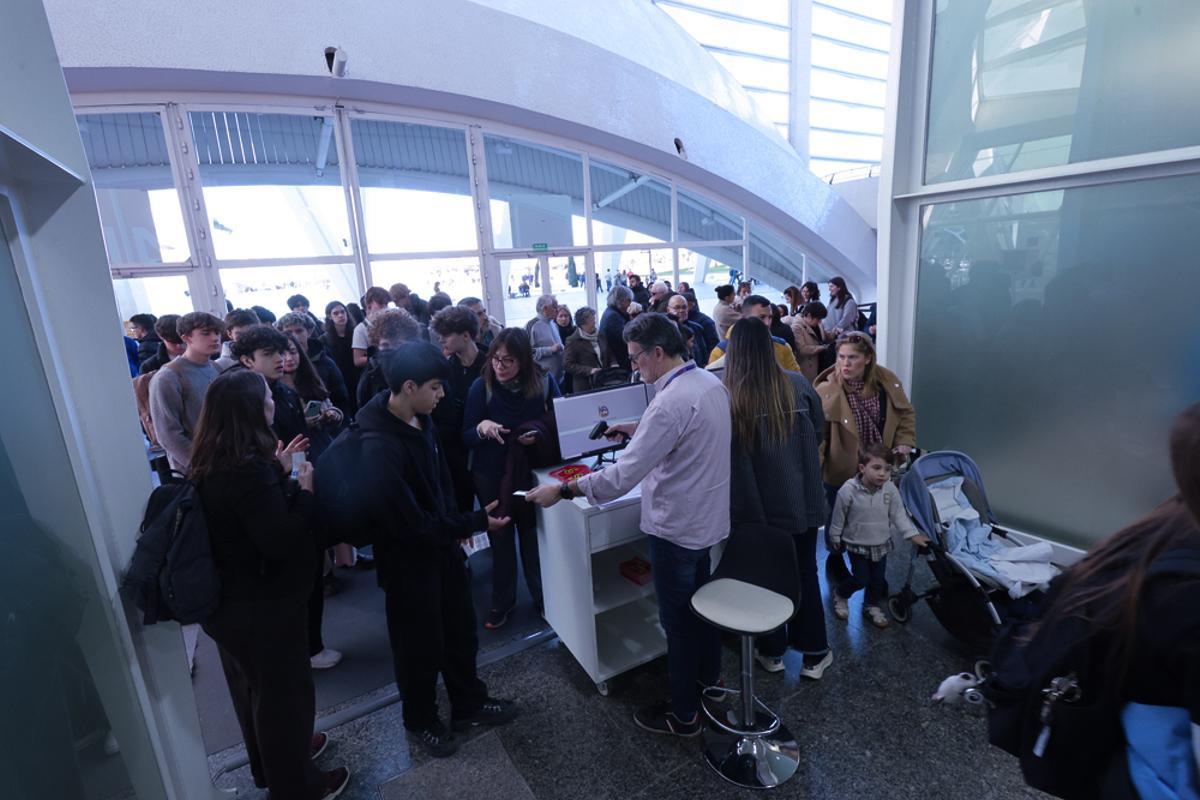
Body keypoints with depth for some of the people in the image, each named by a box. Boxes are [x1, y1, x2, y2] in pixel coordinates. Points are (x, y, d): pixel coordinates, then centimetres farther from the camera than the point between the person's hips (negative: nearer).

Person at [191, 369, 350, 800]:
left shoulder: (212, 462, 0)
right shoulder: (249, 467, -30)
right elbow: (280, 540, -30)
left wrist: (279, 475, 3)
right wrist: (304, 491, -19)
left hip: (229, 602, 9)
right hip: (263, 606, -9)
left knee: (252, 688, 27)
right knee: (284, 693, 12)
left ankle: (268, 765, 50)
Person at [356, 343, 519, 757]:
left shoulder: (420, 419, -6)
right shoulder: (378, 447, -31)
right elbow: (410, 523, -29)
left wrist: (454, 524, 2)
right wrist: (476, 522, -24)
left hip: (442, 543, 8)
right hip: (409, 559, -7)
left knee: (460, 629, 22)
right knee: (420, 645, 14)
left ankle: (469, 704, 44)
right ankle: (420, 720, 41)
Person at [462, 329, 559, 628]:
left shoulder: (544, 382, -9)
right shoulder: (481, 386, -12)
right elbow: (465, 437, -10)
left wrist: (540, 434, -22)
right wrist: (482, 428, -32)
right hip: (491, 474, 0)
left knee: (532, 532, 13)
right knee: (501, 536, 13)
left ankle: (542, 595, 35)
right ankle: (502, 600, 33)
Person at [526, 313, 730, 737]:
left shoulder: (670, 402, -29)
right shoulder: (711, 382, 0)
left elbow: (623, 476, -31)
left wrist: (561, 491, -23)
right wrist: (637, 429, 13)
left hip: (677, 526, -9)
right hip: (708, 516, 9)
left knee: (678, 621, 9)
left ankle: (684, 714, 29)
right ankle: (710, 679, 47)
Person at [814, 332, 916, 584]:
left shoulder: (887, 381, -8)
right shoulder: (826, 391, -23)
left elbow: (906, 413, 9)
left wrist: (904, 442, -5)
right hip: (841, 471, -4)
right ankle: (835, 561, 46)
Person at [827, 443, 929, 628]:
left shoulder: (890, 489, -16)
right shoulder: (848, 491, -25)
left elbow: (898, 514, -4)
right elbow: (838, 518, -12)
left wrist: (913, 534, -9)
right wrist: (835, 539, -2)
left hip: (881, 543, 4)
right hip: (857, 544, -4)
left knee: (878, 578, 15)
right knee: (861, 579, 1)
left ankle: (871, 606, 40)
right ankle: (840, 594, 30)